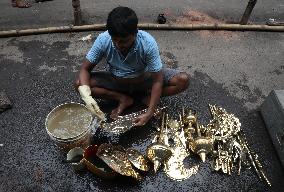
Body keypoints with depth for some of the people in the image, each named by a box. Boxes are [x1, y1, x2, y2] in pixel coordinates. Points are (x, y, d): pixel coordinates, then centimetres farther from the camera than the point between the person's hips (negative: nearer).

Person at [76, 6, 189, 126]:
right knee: (79, 84, -21)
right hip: (116, 81, 2)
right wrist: (86, 96, -34)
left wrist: (149, 113, -33)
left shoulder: (148, 43, -29)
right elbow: (85, 69, -15)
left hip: (143, 79, -2)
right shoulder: (103, 40, -23)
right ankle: (124, 99, -9)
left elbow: (157, 81, -25)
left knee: (183, 80, -23)